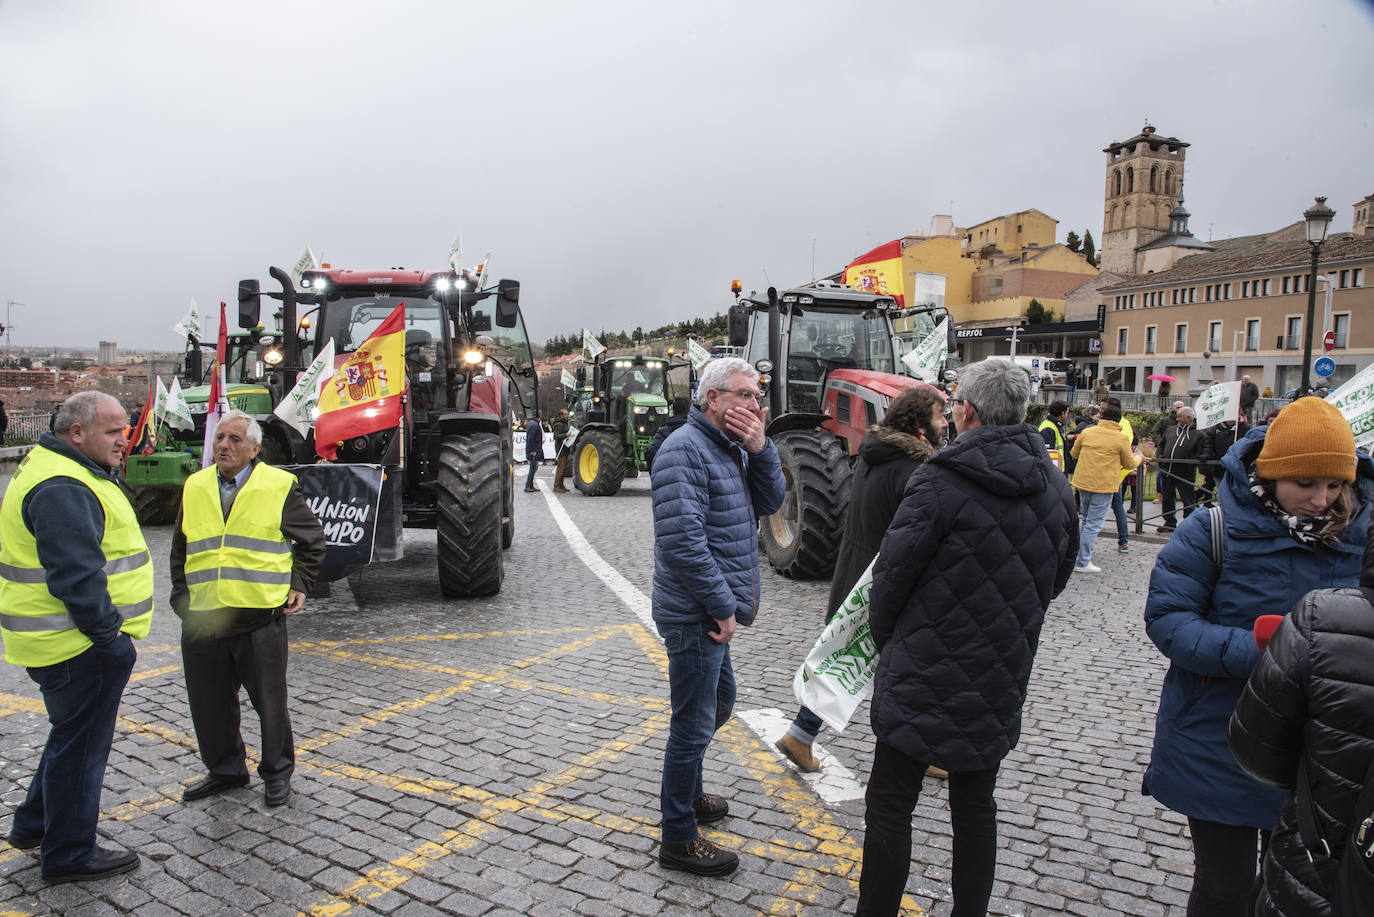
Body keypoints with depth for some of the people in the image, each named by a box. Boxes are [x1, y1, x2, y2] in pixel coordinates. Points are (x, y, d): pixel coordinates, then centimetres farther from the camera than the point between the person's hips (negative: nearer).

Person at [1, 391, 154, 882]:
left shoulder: (67, 473, 14)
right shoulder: (62, 488, -22)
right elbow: (76, 576, -28)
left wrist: (106, 629, 19)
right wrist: (109, 635, -21)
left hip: (69, 639, 11)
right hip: (80, 646, -11)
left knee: (73, 734, 25)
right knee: (81, 744, 3)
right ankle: (70, 854, 18)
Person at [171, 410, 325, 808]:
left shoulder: (280, 486, -2)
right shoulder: (194, 488, 10)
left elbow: (312, 539, 8)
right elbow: (180, 548, 22)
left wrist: (299, 585, 3)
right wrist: (181, 594, 12)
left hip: (261, 617, -4)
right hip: (202, 618, 4)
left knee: (269, 701, 6)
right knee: (209, 703, 14)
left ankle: (277, 773, 25)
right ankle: (225, 769, 34)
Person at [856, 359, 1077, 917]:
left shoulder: (940, 482, -17)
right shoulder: (1055, 487, 3)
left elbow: (891, 576, -13)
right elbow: (1057, 578, 15)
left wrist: (887, 641, 4)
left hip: (924, 678, -6)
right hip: (1000, 681, 6)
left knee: (889, 808, 6)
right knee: (976, 807, 19)